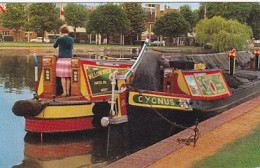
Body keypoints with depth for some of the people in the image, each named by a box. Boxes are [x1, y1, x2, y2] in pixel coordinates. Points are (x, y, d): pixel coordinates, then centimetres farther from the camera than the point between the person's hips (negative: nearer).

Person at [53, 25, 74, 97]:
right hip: (69, 59, 3)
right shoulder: (71, 39, 7)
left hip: (62, 58, -3)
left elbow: (55, 46, 13)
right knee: (68, 77, 7)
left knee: (62, 76, -1)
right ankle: (68, 92, 8)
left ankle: (64, 92, -4)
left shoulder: (59, 39, -5)